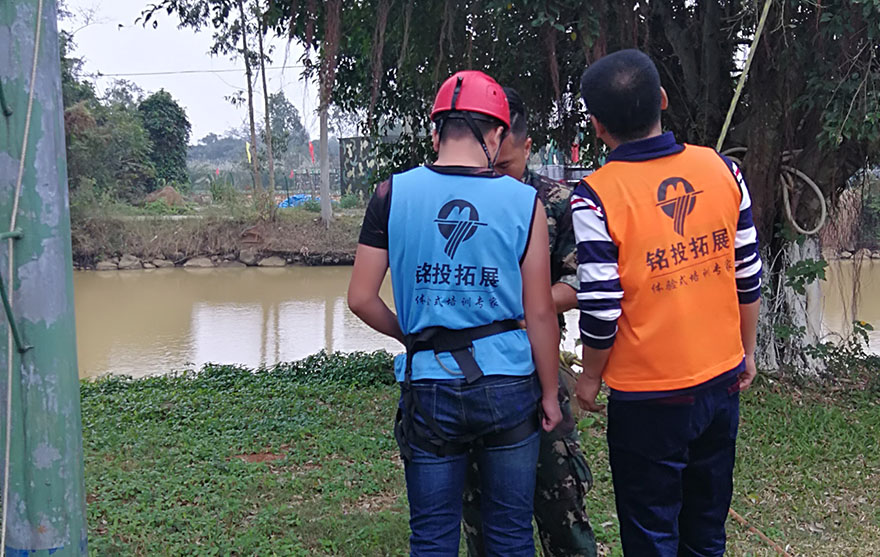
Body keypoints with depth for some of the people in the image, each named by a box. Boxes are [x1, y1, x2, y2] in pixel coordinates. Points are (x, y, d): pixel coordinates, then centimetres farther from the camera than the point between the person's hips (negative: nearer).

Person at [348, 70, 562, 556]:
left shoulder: (393, 195, -3)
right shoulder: (524, 201, -5)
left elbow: (361, 299, -2)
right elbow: (539, 313, -3)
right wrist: (549, 393, 8)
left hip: (429, 389, 0)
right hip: (508, 386, 0)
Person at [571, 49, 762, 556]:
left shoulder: (596, 198, -18)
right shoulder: (722, 169, -4)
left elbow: (601, 310, -17)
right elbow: (749, 278, 3)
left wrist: (590, 378, 1)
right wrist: (746, 352, 16)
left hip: (649, 398, -5)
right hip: (723, 382, 5)